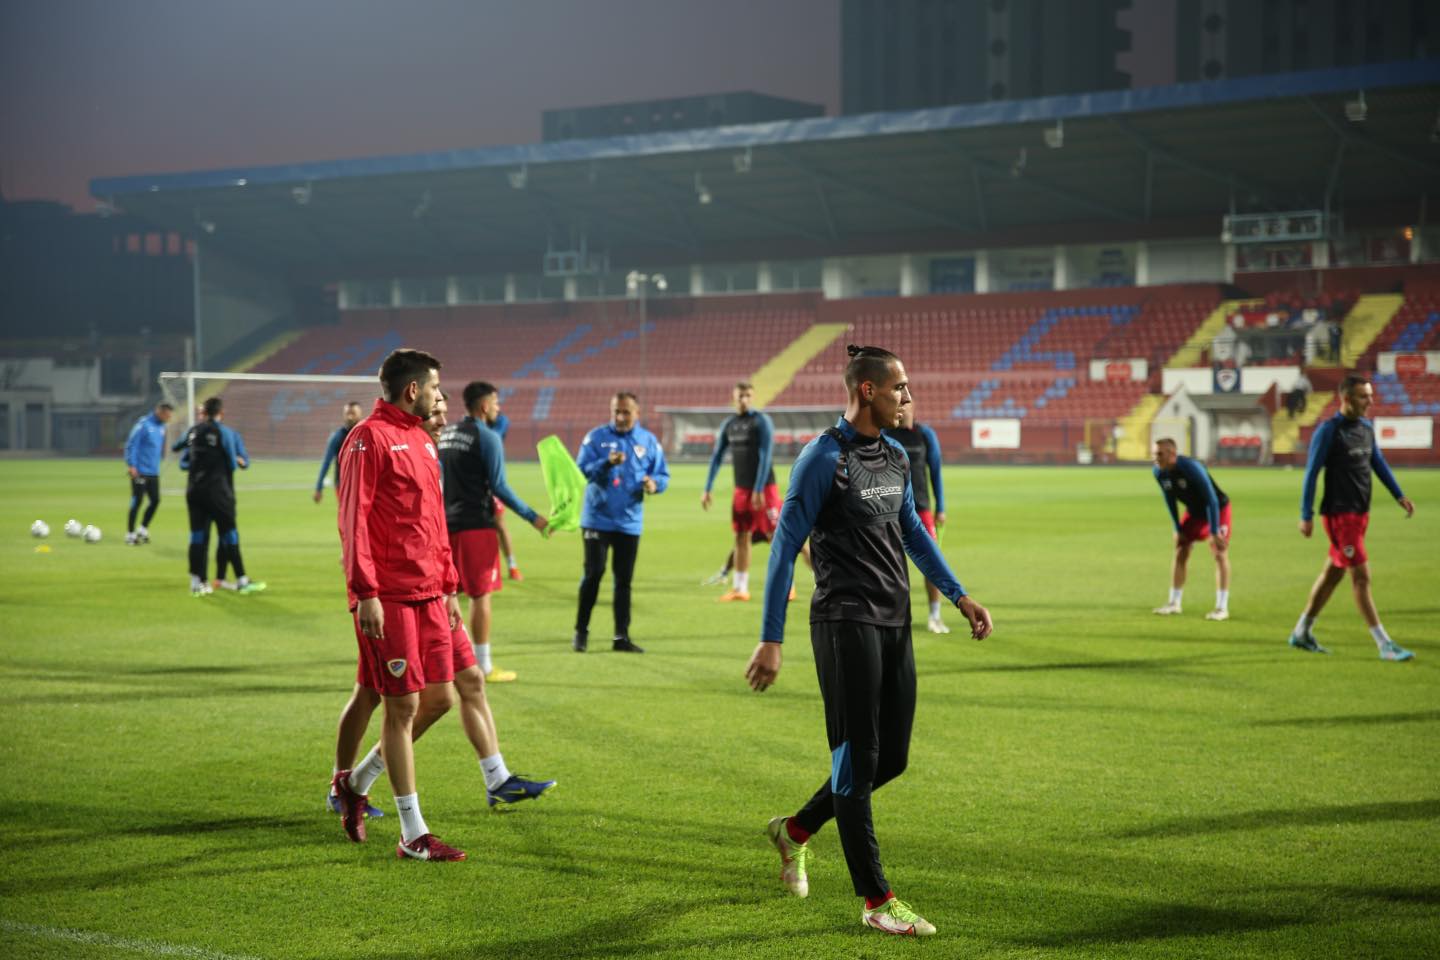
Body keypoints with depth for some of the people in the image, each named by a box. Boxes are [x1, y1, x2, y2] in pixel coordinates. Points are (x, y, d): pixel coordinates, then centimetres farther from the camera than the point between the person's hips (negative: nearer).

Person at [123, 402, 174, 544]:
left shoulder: (161, 427, 10)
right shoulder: (143, 424, -14)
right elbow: (131, 444, -15)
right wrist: (131, 465, -18)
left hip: (154, 472, 7)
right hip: (140, 472, -7)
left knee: (155, 501, 5)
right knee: (137, 502, -2)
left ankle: (142, 530, 19)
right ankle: (130, 534, 7)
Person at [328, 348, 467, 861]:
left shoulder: (422, 441, 18)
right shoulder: (369, 438, -9)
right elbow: (354, 520, -14)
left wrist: (449, 587, 19)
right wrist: (366, 593, -19)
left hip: (429, 593, 9)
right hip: (387, 597, -9)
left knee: (439, 696, 8)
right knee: (402, 706, -4)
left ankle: (354, 782, 25)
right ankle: (413, 835, 3)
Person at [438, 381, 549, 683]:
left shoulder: (445, 435, 11)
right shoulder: (487, 437, -12)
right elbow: (498, 487, -14)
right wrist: (532, 517, -9)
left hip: (447, 523, 7)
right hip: (476, 524, -7)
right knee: (481, 594, -1)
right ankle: (483, 666, 2)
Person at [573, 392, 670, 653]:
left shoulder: (649, 441, 4)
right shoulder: (596, 437, -3)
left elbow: (663, 475, 7)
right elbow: (581, 470, -10)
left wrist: (654, 483, -16)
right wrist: (606, 463, -27)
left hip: (630, 522, 2)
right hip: (597, 519, -2)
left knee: (624, 580, 7)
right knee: (593, 573, -5)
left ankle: (622, 636, 13)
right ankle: (581, 631, 8)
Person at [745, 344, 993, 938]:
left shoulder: (896, 458, 12)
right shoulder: (823, 458, -12)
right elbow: (784, 549, -12)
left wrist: (959, 596, 20)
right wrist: (771, 640, -15)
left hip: (894, 623, 8)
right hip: (846, 624, -8)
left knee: (891, 757, 11)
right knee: (858, 760, -3)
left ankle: (796, 831, 31)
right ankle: (875, 901, 4)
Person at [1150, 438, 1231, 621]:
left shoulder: (1191, 468, -34)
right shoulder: (1159, 472, -14)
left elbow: (1211, 500, -30)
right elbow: (1170, 500, 2)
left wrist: (1214, 532, -29)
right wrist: (1178, 529, 2)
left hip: (1218, 509, -7)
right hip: (1194, 511, 7)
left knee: (1220, 553, -11)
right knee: (1180, 552, 3)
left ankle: (1222, 608, -8)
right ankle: (1174, 603, 13)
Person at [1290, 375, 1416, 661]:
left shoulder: (1366, 428, 9)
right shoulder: (1328, 431, -13)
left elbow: (1379, 464, 19)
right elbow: (1311, 473, -12)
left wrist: (1399, 495, 8)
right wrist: (1306, 516, -14)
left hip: (1360, 513, 8)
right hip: (1339, 515, -8)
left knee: (1333, 573, 14)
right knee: (1361, 576, -9)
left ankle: (1301, 632, 25)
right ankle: (1385, 645, -8)